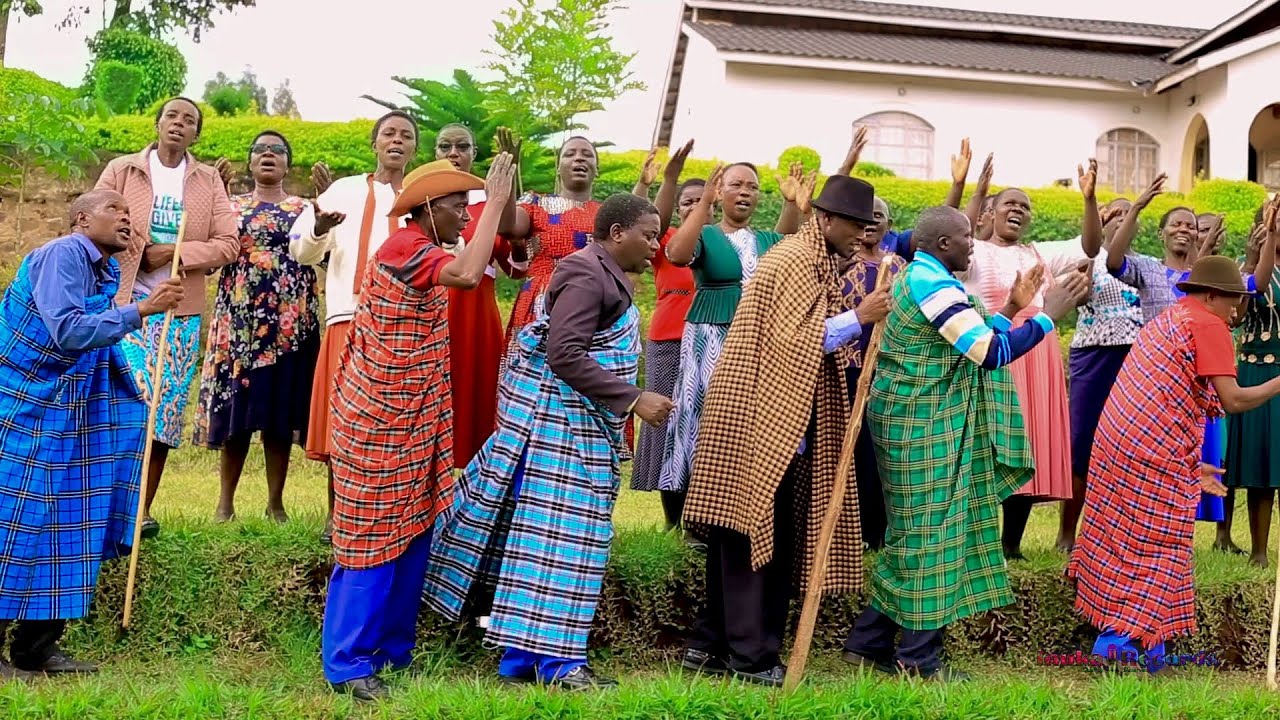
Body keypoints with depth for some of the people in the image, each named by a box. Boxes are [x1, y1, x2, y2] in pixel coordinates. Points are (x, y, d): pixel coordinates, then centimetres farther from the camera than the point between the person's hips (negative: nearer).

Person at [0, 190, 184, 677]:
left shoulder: (106, 271, 11)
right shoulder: (62, 254, -15)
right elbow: (68, 331, -26)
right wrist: (142, 310, -26)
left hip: (61, 413, 9)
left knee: (67, 524, 8)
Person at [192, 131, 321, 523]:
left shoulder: (304, 208, 11)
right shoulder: (231, 205, 12)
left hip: (289, 321, 0)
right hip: (240, 318, 0)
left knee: (280, 411, 2)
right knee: (236, 407, -1)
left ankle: (276, 502, 10)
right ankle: (225, 501, 7)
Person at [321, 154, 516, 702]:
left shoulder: (416, 250, 14)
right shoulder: (404, 247, -18)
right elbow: (468, 275, -33)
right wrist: (496, 201, -25)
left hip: (407, 421, 10)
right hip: (381, 421, -10)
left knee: (411, 533, 12)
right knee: (376, 537, -6)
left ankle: (391, 648, 21)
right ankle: (347, 662, 1)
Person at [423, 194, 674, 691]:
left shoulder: (607, 276, 15)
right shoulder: (586, 274, -15)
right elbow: (564, 356, -22)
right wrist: (633, 399, -23)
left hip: (582, 426, 10)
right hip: (559, 421, -10)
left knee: (544, 533, 9)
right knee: (555, 534, -7)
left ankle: (523, 658, 13)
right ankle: (555, 661, -2)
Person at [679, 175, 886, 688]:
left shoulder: (822, 261, 17)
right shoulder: (792, 259, -12)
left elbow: (819, 331, 18)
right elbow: (799, 338, -18)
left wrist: (868, 316, 6)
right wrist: (859, 317, -18)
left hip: (785, 419, 10)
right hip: (761, 416, -10)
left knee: (741, 532, 11)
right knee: (753, 532, -4)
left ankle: (711, 644, 17)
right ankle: (751, 656, 1)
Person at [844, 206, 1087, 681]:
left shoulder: (917, 277, 15)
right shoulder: (936, 285, -18)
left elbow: (967, 344, 19)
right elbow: (991, 354, -23)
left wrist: (1011, 309, 14)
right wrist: (1048, 315, -16)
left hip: (912, 420, 10)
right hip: (926, 426, -10)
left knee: (913, 531, 15)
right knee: (934, 530, -3)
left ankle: (869, 641, 19)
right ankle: (919, 658, 4)